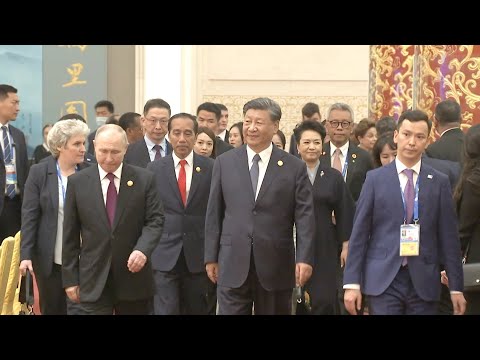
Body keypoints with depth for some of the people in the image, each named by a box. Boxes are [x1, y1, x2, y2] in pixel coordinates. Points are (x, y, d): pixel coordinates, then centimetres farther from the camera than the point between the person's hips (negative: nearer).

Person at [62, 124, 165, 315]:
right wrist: (70, 279, 2)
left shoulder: (144, 179, 0)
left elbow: (155, 220, -2)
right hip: (93, 279, 0)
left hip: (133, 274, 1)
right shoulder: (77, 182, 2)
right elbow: (70, 234, 4)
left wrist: (142, 249, -21)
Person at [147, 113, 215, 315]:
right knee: (165, 310, -3)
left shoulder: (210, 168, 0)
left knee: (197, 310, 11)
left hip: (198, 256, 1)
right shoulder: (154, 169, 3)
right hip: (164, 256, 0)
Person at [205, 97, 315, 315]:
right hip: (233, 264, 1)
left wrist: (304, 258, -10)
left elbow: (305, 216, -1)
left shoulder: (295, 167, 1)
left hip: (276, 266, 0)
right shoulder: (224, 163, 6)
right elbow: (214, 213, 7)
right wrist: (211, 257, 5)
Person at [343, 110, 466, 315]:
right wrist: (352, 283, -4)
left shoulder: (439, 182, 5)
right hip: (383, 281, -1)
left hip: (424, 282, 1)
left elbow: (448, 236, 6)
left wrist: (456, 287, 4)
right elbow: (359, 232, 1)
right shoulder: (375, 179, 3)